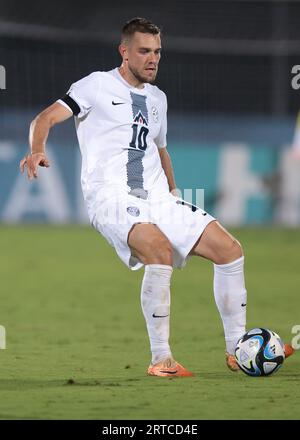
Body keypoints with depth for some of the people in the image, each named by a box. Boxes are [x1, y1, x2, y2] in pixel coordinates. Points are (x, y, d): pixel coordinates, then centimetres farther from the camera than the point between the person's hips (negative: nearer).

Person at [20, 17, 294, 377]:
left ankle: (237, 350, 6)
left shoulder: (157, 98, 21)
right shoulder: (98, 85, 2)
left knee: (229, 248, -5)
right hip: (111, 196, -7)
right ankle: (160, 359, -26)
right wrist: (37, 150, -29)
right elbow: (46, 118, -8)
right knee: (160, 249, -35)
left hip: (155, 199, 7)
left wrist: (172, 192, 25)